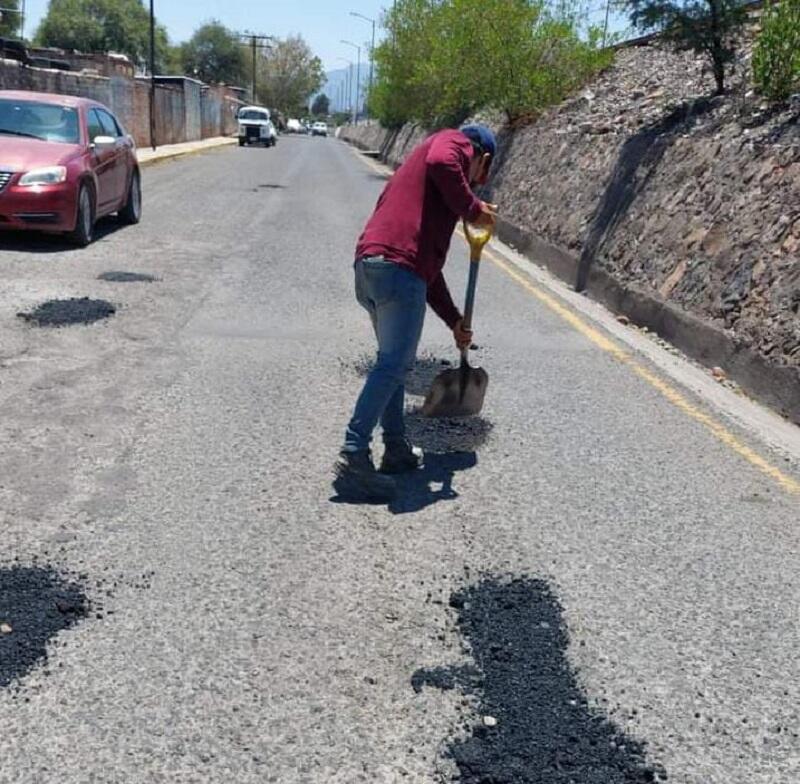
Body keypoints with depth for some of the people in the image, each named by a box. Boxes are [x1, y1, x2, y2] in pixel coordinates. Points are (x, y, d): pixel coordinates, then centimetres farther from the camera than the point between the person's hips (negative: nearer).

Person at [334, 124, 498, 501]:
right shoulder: (456, 143, 12)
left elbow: (429, 261, 35)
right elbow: (441, 163, -18)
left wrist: (455, 320, 37)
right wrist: (472, 208, -4)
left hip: (368, 265, 9)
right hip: (398, 267, -9)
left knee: (394, 361, 19)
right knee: (392, 365, -9)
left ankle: (397, 449, 26)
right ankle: (353, 461, -13)